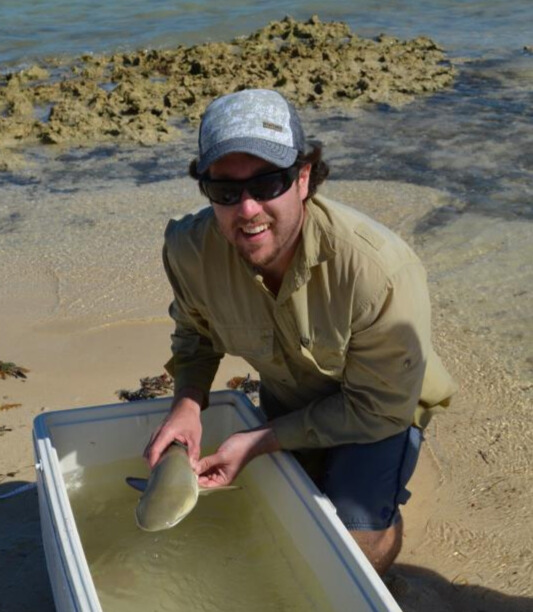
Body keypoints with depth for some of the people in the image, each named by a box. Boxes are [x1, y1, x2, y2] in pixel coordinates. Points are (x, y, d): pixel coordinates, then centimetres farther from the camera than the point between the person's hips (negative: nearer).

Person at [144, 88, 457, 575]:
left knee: (352, 549, -20)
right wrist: (187, 405, -21)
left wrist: (260, 442, -28)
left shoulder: (380, 271, -39)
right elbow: (195, 332, -2)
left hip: (380, 407, -4)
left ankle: (382, 512, 13)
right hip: (285, 397, 5)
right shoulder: (190, 249, -26)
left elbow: (381, 407, -27)